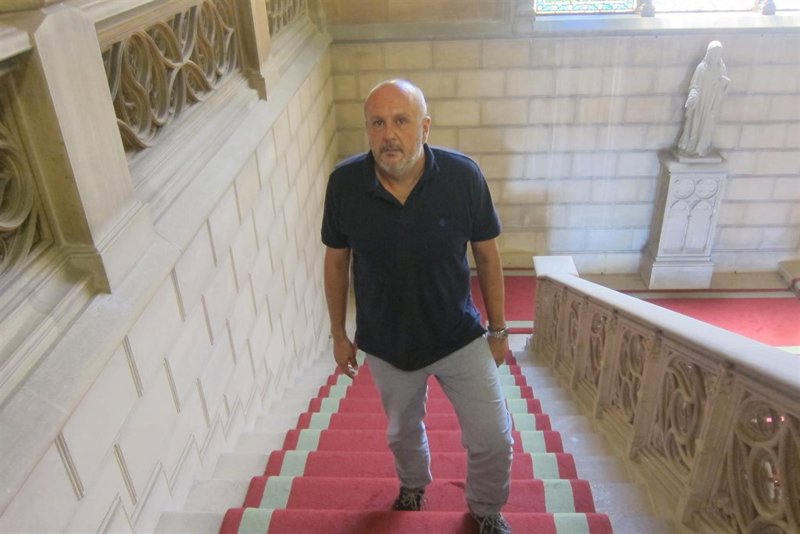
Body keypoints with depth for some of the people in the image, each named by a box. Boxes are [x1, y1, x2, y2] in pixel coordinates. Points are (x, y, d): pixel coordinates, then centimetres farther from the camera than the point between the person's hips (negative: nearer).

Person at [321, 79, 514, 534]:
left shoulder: (463, 176, -20)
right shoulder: (344, 183, -18)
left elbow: (488, 256, -7)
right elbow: (336, 261, -3)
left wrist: (498, 330, -1)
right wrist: (339, 334, 3)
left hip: (460, 338, -1)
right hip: (385, 343, 2)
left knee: (493, 440, 6)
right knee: (403, 432, 25)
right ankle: (413, 483, 60)